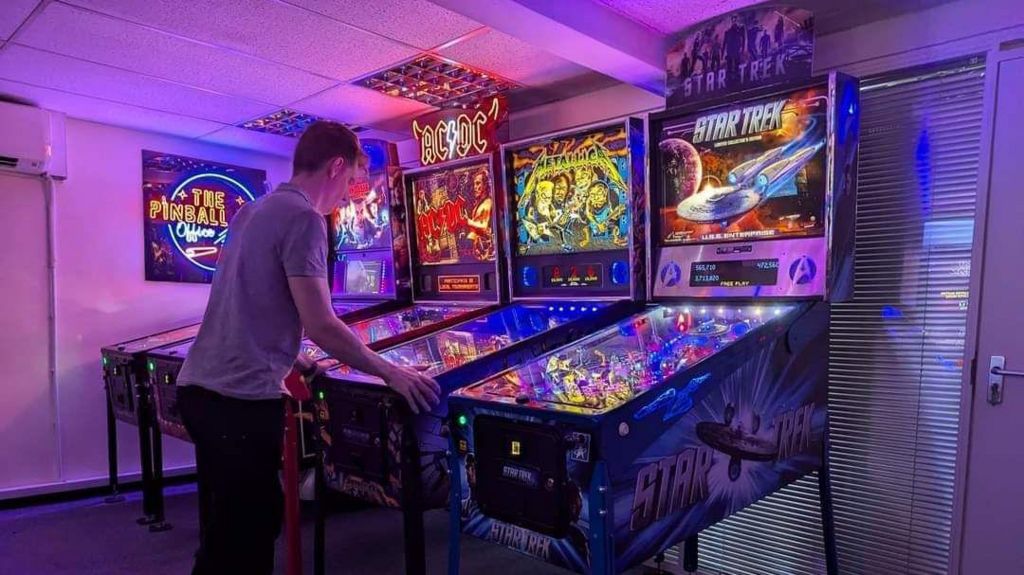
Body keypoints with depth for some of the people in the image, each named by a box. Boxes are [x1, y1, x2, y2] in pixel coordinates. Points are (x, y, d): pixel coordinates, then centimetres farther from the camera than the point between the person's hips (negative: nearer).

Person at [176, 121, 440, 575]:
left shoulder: (252, 211, 15)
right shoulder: (303, 218, -12)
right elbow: (321, 326, -18)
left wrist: (294, 362, 25)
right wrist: (390, 372, -10)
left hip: (201, 386, 9)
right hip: (241, 398, -9)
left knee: (225, 531, 21)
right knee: (243, 539, 4)